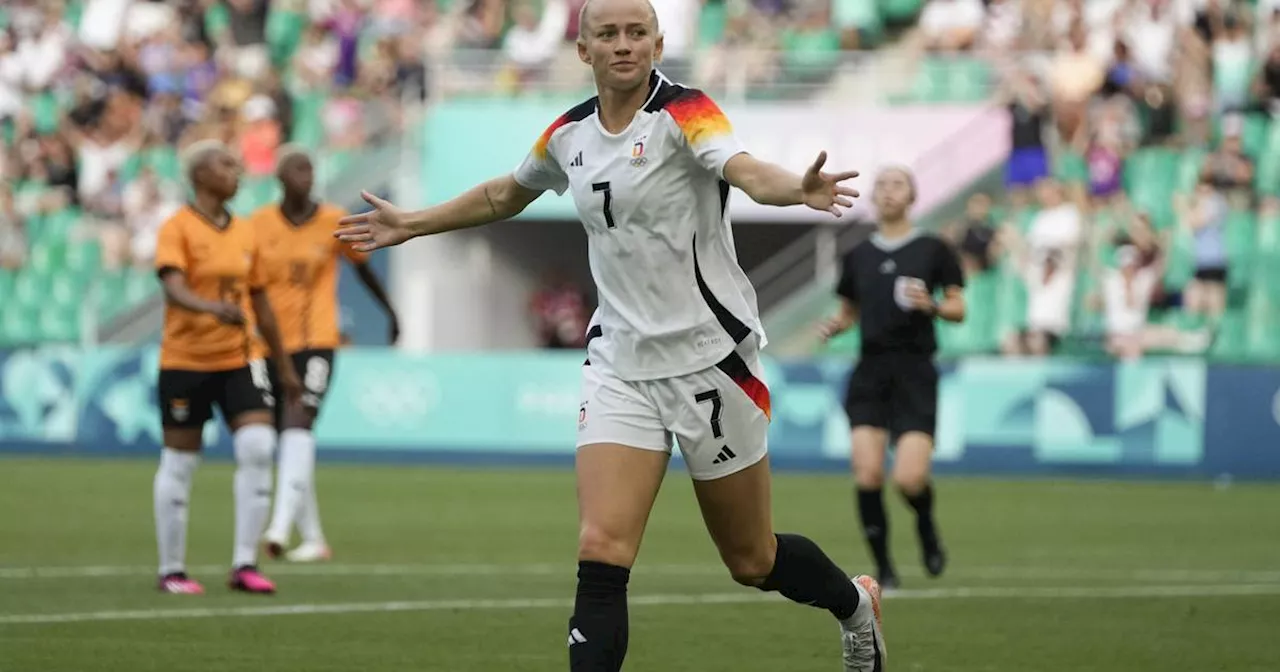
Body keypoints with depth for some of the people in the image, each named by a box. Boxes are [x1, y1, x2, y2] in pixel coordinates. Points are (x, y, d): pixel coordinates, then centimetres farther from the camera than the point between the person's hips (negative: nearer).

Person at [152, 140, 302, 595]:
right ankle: (171, 570, 15)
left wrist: (284, 366, 20)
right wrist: (213, 307, -43)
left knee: (258, 447, -12)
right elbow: (174, 287, -23)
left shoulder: (244, 233, 11)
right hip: (186, 360, -4)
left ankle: (244, 564, -7)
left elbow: (260, 303, 18)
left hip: (240, 357, 5)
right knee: (180, 462, 3)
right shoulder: (178, 228, -7)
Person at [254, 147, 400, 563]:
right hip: (271, 342, 2)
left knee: (298, 423, -22)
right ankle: (313, 537, 20)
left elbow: (362, 266, 17)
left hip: (317, 341, -2)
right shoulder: (260, 225, 1)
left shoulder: (334, 222, 1)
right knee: (288, 434, 8)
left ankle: (281, 527, -33)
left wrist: (390, 311, 27)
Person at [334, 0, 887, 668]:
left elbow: (745, 170, -36)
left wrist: (799, 189, -57)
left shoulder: (684, 113, -14)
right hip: (619, 360, 4)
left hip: (709, 355, -4)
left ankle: (855, 602, 43)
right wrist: (413, 224, 31)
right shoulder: (570, 133, 3)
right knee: (600, 552, -13)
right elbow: (504, 196, 24)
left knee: (752, 562, 10)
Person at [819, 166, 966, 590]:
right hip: (871, 369, 3)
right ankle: (883, 569, 3)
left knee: (909, 479, -15)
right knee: (867, 473, -12)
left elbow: (959, 308, 4)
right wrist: (835, 326, 0)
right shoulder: (859, 256, 12)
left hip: (915, 370, -3)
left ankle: (927, 528, 21)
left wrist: (931, 306, -16)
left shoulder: (932, 250, 3)